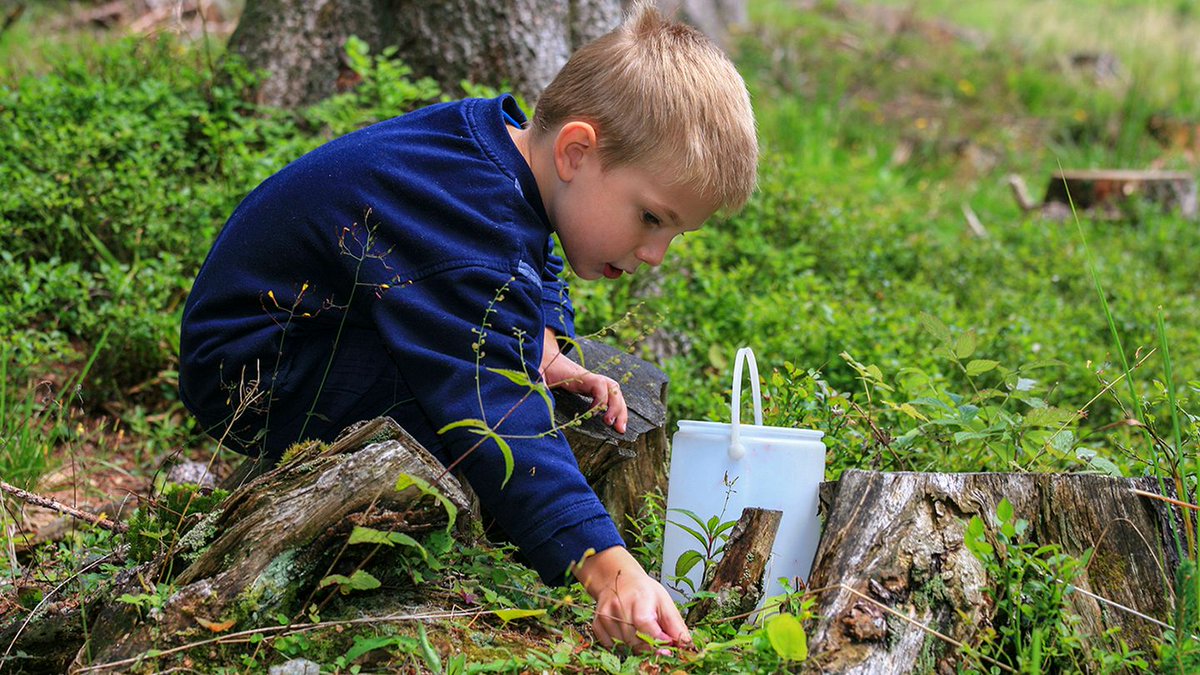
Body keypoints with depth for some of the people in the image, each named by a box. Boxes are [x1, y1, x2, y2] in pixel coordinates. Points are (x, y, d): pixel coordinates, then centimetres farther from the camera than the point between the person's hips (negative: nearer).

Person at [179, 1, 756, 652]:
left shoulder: (506, 143, -4)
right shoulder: (470, 223, -35)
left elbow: (537, 271, 18)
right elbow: (496, 413, -43)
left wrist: (548, 356, -1)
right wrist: (605, 566, -49)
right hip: (257, 374, -10)